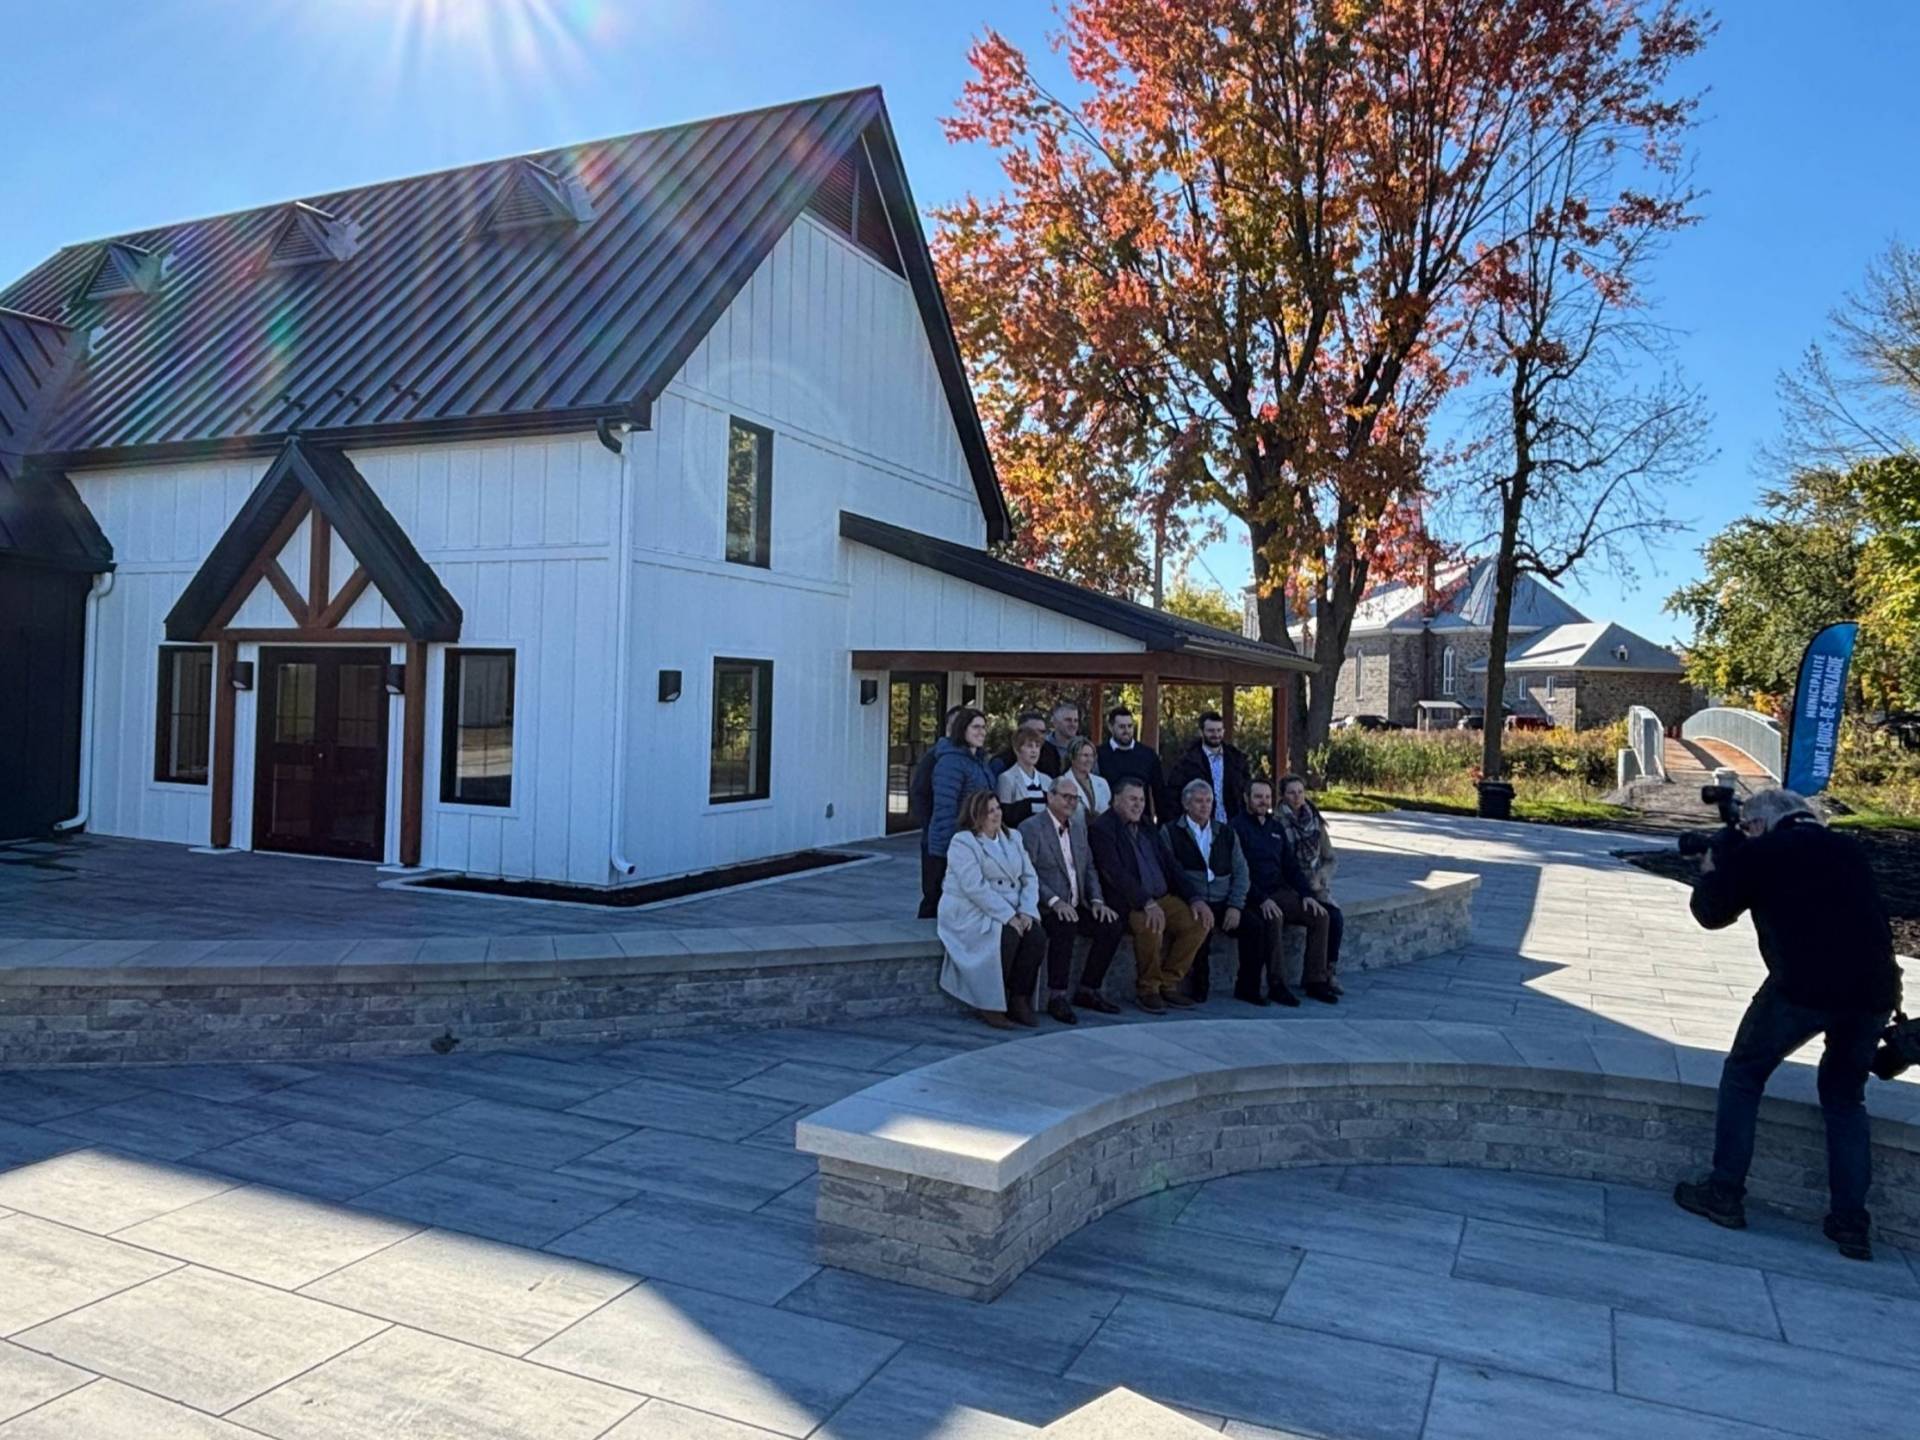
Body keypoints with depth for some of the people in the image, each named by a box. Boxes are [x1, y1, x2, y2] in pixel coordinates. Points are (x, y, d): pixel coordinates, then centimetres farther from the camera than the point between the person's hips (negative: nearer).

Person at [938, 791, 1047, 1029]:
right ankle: (991, 1006, -17)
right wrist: (1008, 917, -24)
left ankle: (1019, 1000, -8)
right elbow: (975, 887, -19)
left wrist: (1027, 911, -9)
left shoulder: (1013, 838, 15)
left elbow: (1029, 878, 9)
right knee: (1007, 936, -31)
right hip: (970, 912, -6)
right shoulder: (963, 842, -8)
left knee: (1037, 935, -21)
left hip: (1010, 913, 6)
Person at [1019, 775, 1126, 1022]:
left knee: (1112, 926, -14)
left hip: (1076, 906, 7)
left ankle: (1087, 991, -1)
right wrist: (1054, 901, -24)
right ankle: (1057, 998, -24)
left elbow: (1089, 869, 19)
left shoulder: (1079, 828, 18)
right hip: (1046, 907, -7)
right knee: (1065, 927, -35)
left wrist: (1097, 900, 1)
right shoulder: (1031, 828, -6)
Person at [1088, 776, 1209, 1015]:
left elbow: (1169, 866, 17)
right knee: (1151, 925, -35)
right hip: (1129, 904, -7)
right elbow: (1115, 874, -18)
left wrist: (1194, 898, 3)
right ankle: (1147, 989, -12)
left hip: (1163, 897, 7)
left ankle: (1168, 983, 0)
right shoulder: (1101, 829, -6)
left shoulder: (1146, 828, 18)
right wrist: (1147, 904, -29)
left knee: (1199, 922, -13)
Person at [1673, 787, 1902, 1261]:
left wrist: (1712, 871, 34)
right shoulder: (1845, 848, 21)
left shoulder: (1759, 852, 7)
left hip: (1804, 986, -5)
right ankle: (1852, 1224, 19)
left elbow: (1711, 913, 14)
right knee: (1845, 1096, 23)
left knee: (1744, 1073, 15)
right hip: (1875, 989, 5)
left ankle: (1724, 1194, 15)